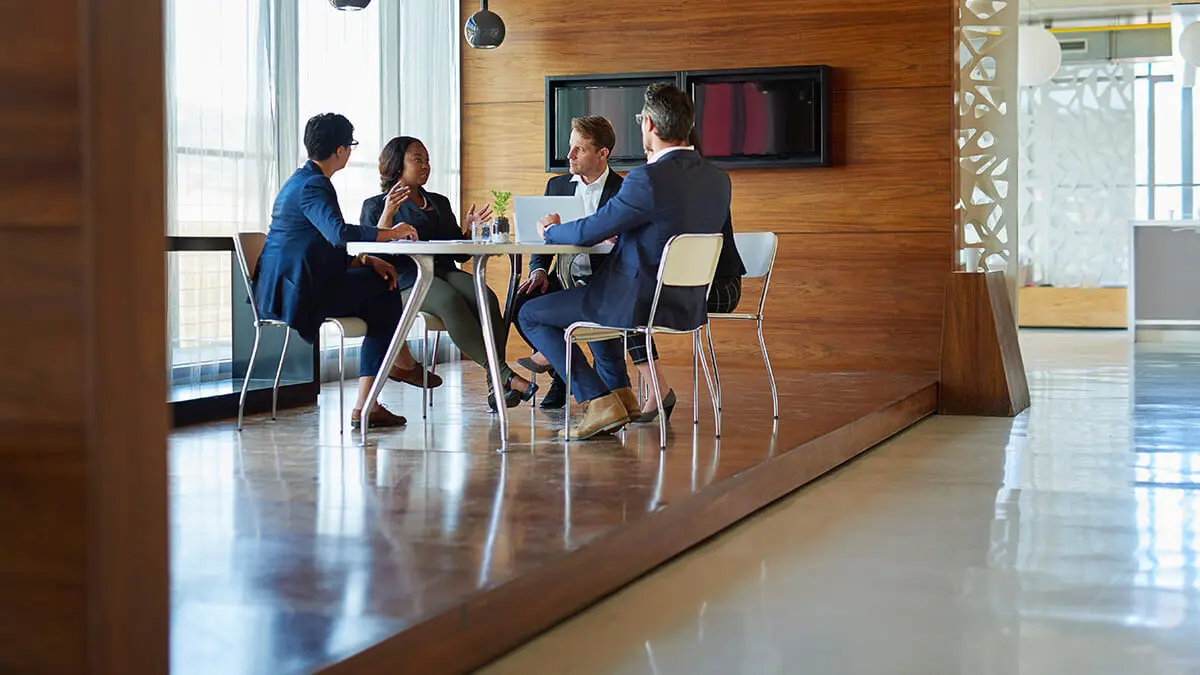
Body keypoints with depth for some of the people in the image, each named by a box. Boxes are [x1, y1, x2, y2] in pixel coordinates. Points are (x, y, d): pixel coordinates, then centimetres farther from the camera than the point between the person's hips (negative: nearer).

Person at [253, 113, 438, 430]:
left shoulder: (302, 181, 19)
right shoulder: (311, 186, -14)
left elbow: (331, 247, 20)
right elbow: (339, 233, -31)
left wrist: (368, 261, 5)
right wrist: (390, 232, -21)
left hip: (286, 288, 10)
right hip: (293, 292, -10)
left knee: (380, 288, 6)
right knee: (383, 288, -5)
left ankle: (365, 407, 0)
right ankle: (403, 364, 20)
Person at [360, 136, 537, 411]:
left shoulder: (439, 203, 29)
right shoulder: (375, 206, 13)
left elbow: (460, 254, 25)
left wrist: (467, 229, 6)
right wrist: (388, 215, -14)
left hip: (445, 272, 5)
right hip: (407, 278, -5)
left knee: (486, 298, -29)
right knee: (450, 301, -37)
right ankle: (505, 374, -42)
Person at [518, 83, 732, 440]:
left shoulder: (648, 179, -23)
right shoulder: (718, 179, 2)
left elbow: (587, 233, -16)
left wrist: (551, 229, 6)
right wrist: (621, 232, 22)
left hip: (641, 303, -9)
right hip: (689, 304, 9)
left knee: (531, 314, 8)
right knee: (596, 298, 37)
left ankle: (599, 402, 0)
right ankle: (621, 392, 33)